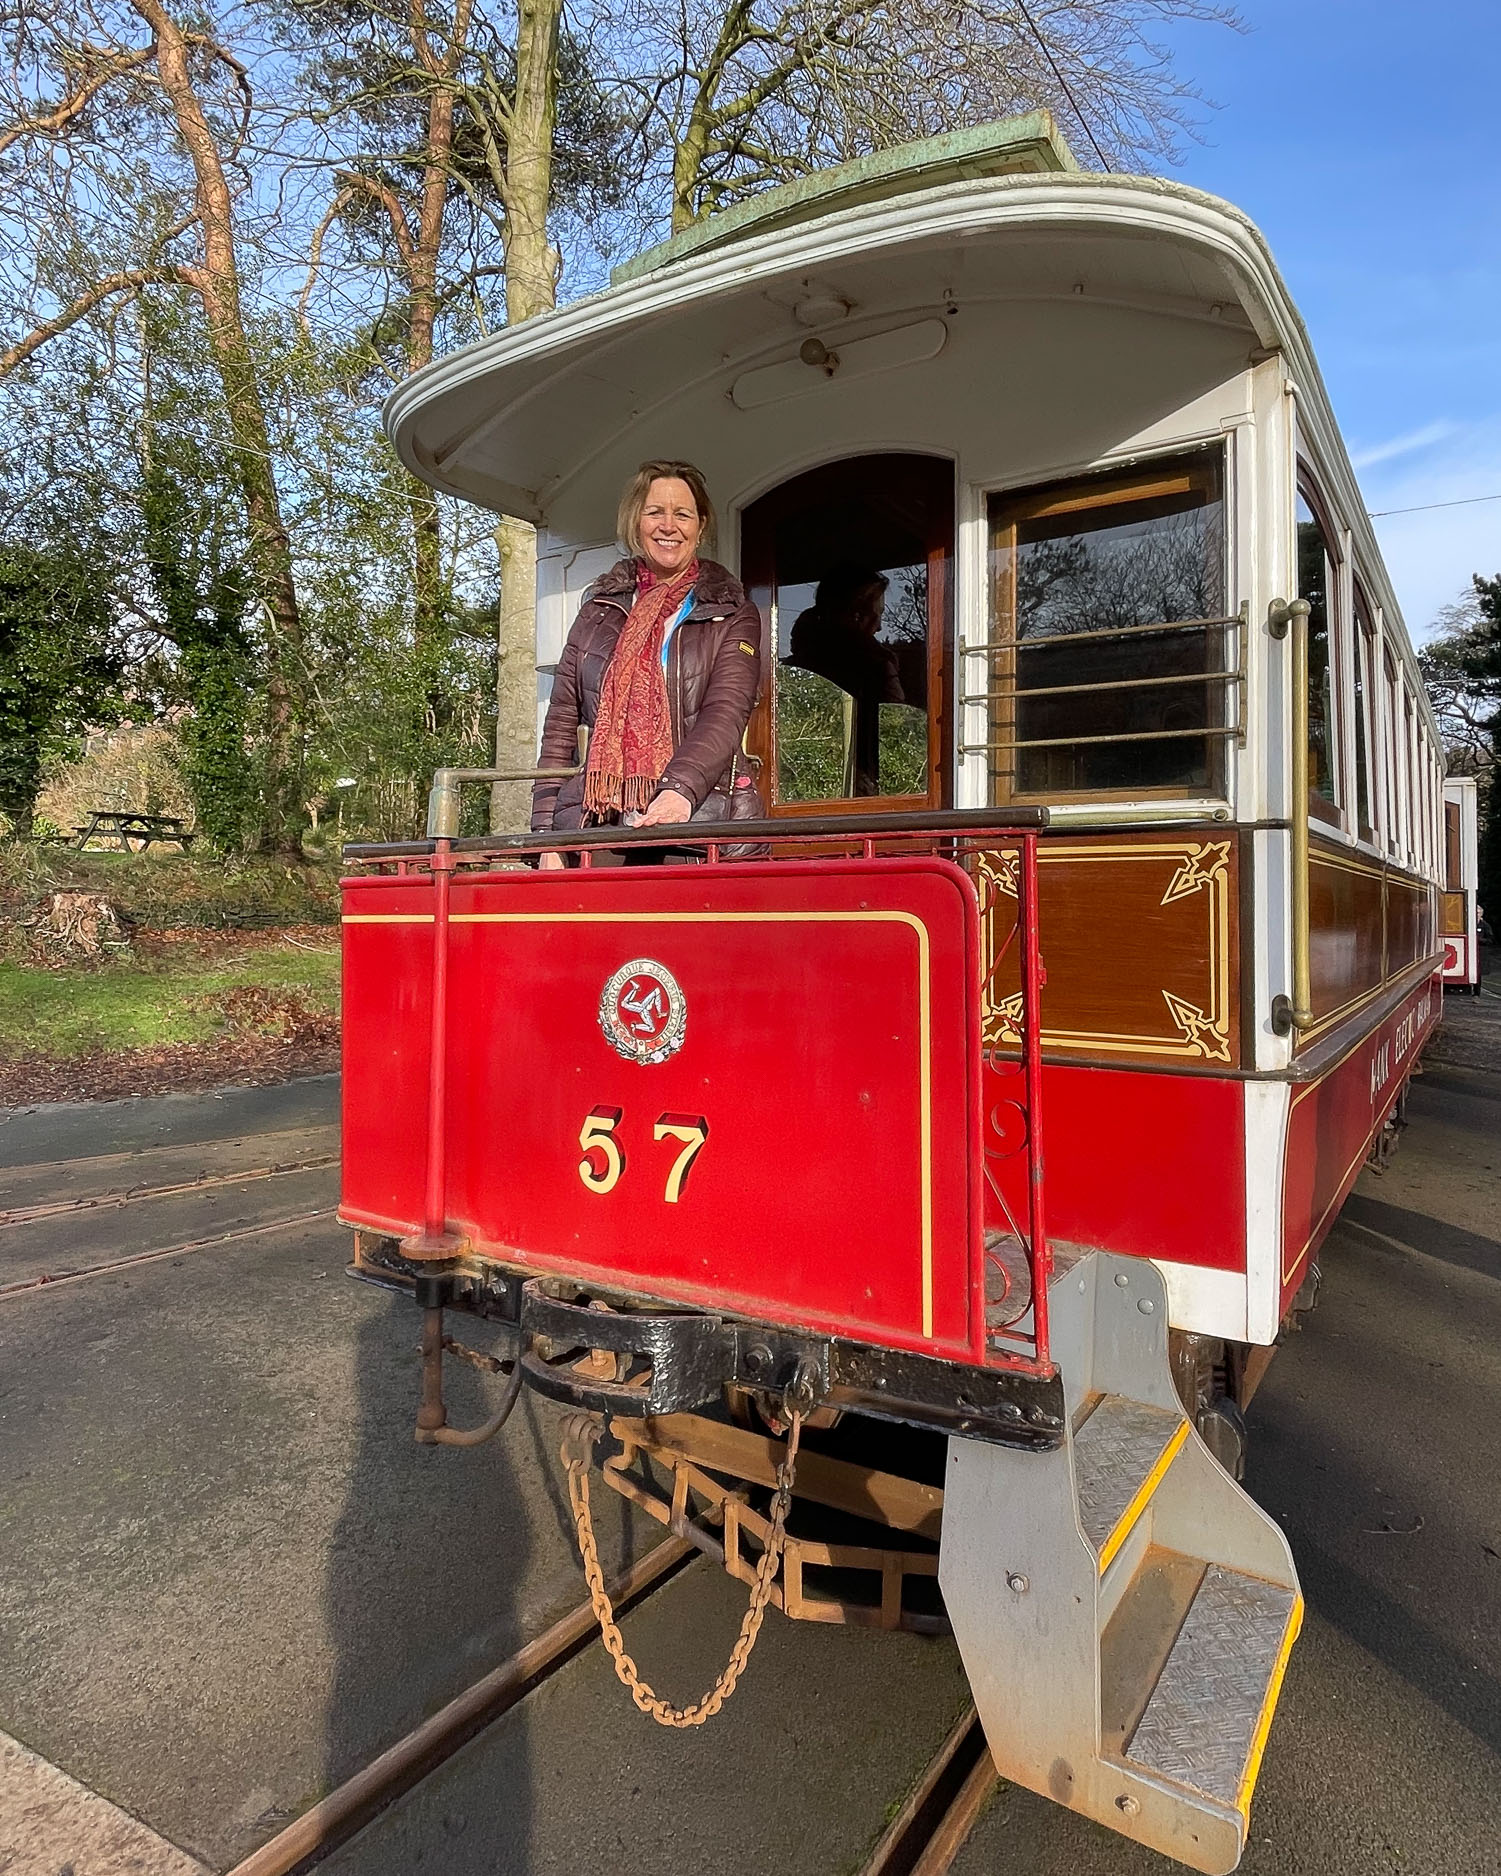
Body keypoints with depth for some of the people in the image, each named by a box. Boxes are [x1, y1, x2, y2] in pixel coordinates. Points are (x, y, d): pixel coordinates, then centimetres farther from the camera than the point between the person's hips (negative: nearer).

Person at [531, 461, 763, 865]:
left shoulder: (733, 616, 11)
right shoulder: (600, 608, 17)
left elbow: (724, 716, -6)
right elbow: (560, 723, 13)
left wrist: (681, 789, -25)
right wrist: (546, 834, 4)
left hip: (695, 825, -2)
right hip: (596, 826, 2)